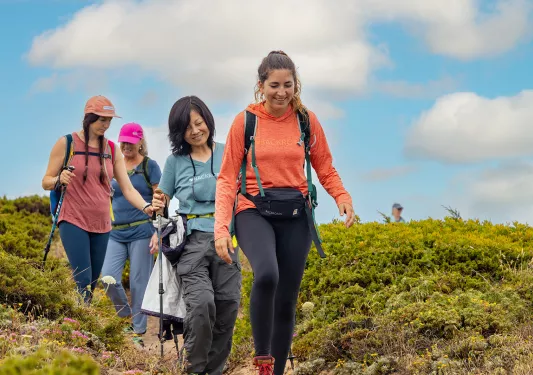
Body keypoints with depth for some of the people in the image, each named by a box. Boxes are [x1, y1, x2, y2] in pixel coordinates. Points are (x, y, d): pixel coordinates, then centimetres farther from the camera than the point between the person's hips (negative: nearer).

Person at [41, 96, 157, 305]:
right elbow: (46, 182, -1)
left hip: (102, 225, 5)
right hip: (73, 222, -5)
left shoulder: (112, 150, 9)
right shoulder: (67, 143, -2)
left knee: (92, 286, 6)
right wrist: (59, 180, -24)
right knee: (83, 283, -16)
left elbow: (128, 188, 3)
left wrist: (145, 207, -15)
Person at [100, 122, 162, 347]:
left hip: (141, 232, -4)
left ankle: (138, 332, 8)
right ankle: (126, 319, 14)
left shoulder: (149, 166, 1)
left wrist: (158, 232, -12)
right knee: (108, 278, -8)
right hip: (116, 233, 4)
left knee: (139, 283, -1)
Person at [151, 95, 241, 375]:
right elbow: (165, 202, 16)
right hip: (191, 242, -2)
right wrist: (159, 206, -6)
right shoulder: (175, 161, 9)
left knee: (227, 307, -2)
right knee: (201, 303, -21)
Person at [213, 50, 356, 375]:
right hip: (254, 212, -3)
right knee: (267, 275, -31)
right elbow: (227, 178, -2)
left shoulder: (307, 120, 3)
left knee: (287, 300, 4)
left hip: (295, 215, 3)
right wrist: (221, 228, -13)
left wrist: (343, 197, -11)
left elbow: (325, 169, 10)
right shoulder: (245, 121, -2)